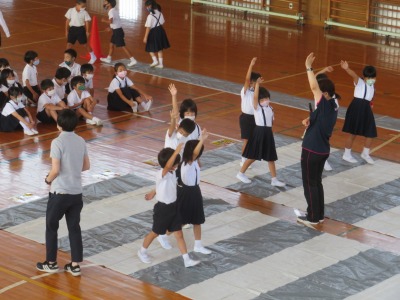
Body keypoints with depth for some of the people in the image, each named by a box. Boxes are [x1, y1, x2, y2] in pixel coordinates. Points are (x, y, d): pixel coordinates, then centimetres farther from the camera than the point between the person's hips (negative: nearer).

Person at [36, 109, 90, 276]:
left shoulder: (57, 142, -16)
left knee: (51, 227, 12)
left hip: (60, 192, -5)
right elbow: (86, 166, 10)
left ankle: (51, 263, 20)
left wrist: (48, 179, 0)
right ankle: (75, 265, 14)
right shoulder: (81, 141, 3)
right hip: (77, 192, 5)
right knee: (74, 228, 12)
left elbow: (55, 170, -20)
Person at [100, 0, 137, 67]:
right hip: (117, 30, 10)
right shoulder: (115, 10, 12)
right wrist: (111, 28, 24)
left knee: (122, 46, -9)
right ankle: (108, 59, 36)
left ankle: (133, 60, -12)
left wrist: (104, 20, -16)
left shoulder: (111, 11, -18)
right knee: (111, 44, 22)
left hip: (117, 31, -10)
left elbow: (110, 21, -33)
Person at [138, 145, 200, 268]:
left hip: (173, 207, 7)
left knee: (179, 234, 7)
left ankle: (187, 260, 9)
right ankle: (142, 251, 37)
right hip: (163, 208, -7)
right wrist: (176, 152, -61)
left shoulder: (173, 173, 1)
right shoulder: (161, 174, -26)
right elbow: (167, 166, -49)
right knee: (155, 233, 13)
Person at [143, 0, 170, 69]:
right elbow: (162, 22, 9)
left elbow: (148, 27, -19)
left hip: (153, 32, -7)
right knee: (160, 49, 15)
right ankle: (160, 63, 18)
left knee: (150, 48, 11)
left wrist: (145, 37, -15)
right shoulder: (159, 13, 0)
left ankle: (155, 60, -3)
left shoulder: (150, 16, -19)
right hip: (160, 31, 7)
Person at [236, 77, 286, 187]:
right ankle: (241, 173, 18)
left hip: (268, 133, 6)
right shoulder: (257, 107, -9)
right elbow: (255, 96, -25)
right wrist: (257, 83, -31)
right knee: (253, 156, 2)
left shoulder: (270, 108, 11)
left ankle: (274, 180, 15)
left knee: (271, 157, 9)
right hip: (259, 132, -6)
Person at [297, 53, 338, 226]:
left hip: (312, 151, -9)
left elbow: (313, 87, -31)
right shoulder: (332, 106, 6)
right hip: (323, 150, 9)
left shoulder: (324, 105, -21)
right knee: (317, 182, 19)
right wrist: (310, 120, 1)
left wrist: (309, 67, -26)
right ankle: (319, 214, 26)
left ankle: (313, 217, 11)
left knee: (309, 184, 3)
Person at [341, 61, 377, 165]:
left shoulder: (372, 87, 12)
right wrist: (347, 69, -49)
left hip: (366, 110, 7)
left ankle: (365, 154, 29)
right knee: (353, 133, 3)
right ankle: (347, 154, 20)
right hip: (356, 108, -7)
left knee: (370, 133, 8)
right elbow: (354, 75, -31)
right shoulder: (360, 82, -10)